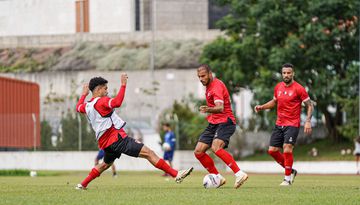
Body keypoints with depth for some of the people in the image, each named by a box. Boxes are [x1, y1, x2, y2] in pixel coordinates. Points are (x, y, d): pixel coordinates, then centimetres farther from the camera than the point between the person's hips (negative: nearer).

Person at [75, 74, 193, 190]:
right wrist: (123, 85, -26)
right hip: (116, 137, -9)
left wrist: (84, 94, 51)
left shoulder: (87, 106, 13)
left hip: (105, 142, 9)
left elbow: (78, 107, 37)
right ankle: (176, 174, -21)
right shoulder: (101, 101, -12)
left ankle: (82, 185, 35)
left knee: (106, 164, 35)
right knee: (148, 153, -14)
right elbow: (117, 102, -31)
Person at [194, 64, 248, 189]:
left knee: (216, 148, -32)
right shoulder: (209, 86, 14)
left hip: (225, 122, -10)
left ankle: (239, 174, -31)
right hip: (213, 123, 10)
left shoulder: (217, 86, -17)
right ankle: (218, 178, 8)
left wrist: (208, 110, -51)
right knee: (198, 152, -1)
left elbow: (220, 108, -33)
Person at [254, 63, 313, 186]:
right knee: (272, 150, 2)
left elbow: (309, 105, -6)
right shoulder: (278, 87, 8)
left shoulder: (299, 89, -9)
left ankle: (288, 178, -6)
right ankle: (291, 171, 19)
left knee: (287, 149, -20)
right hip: (279, 124, 7)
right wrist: (262, 107, 10)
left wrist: (308, 121, -17)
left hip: (292, 125, -7)